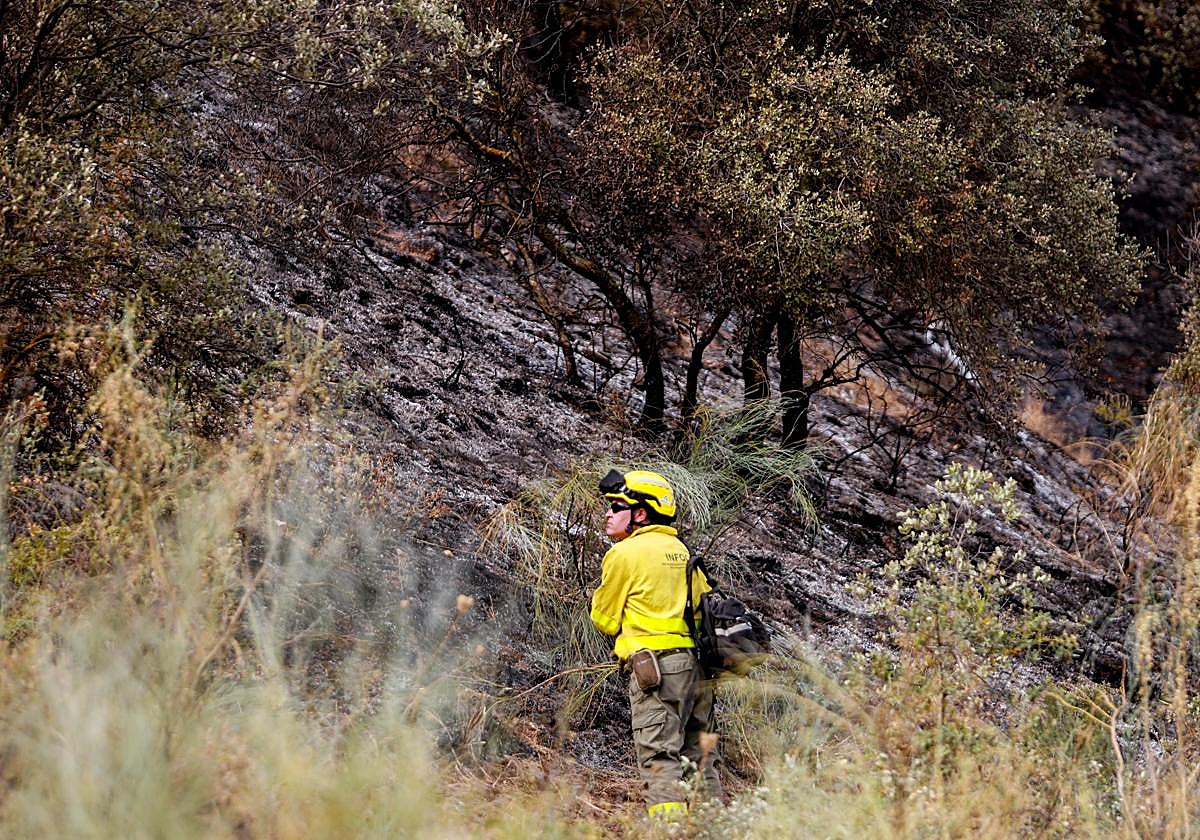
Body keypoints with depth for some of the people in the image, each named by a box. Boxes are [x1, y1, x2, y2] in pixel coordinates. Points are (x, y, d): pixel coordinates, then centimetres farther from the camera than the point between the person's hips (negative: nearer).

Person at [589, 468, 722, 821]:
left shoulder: (624, 554, -5)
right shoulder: (681, 550, 16)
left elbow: (605, 620, 2)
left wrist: (599, 598, 22)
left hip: (655, 665, -8)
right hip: (697, 664, 8)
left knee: (660, 756, -10)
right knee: (700, 754, 11)